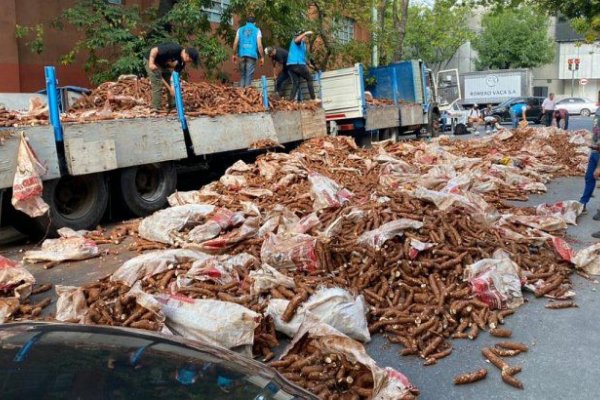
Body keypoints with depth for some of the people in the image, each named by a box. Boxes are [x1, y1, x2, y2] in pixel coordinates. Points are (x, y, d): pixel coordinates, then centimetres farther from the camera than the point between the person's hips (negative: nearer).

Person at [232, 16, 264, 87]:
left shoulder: (240, 30, 14)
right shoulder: (257, 30, 6)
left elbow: (235, 43, 8)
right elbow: (259, 45, -3)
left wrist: (234, 54, 15)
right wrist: (261, 57, 2)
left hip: (242, 55, 3)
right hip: (252, 55, -3)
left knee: (242, 75, 12)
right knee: (249, 76, -3)